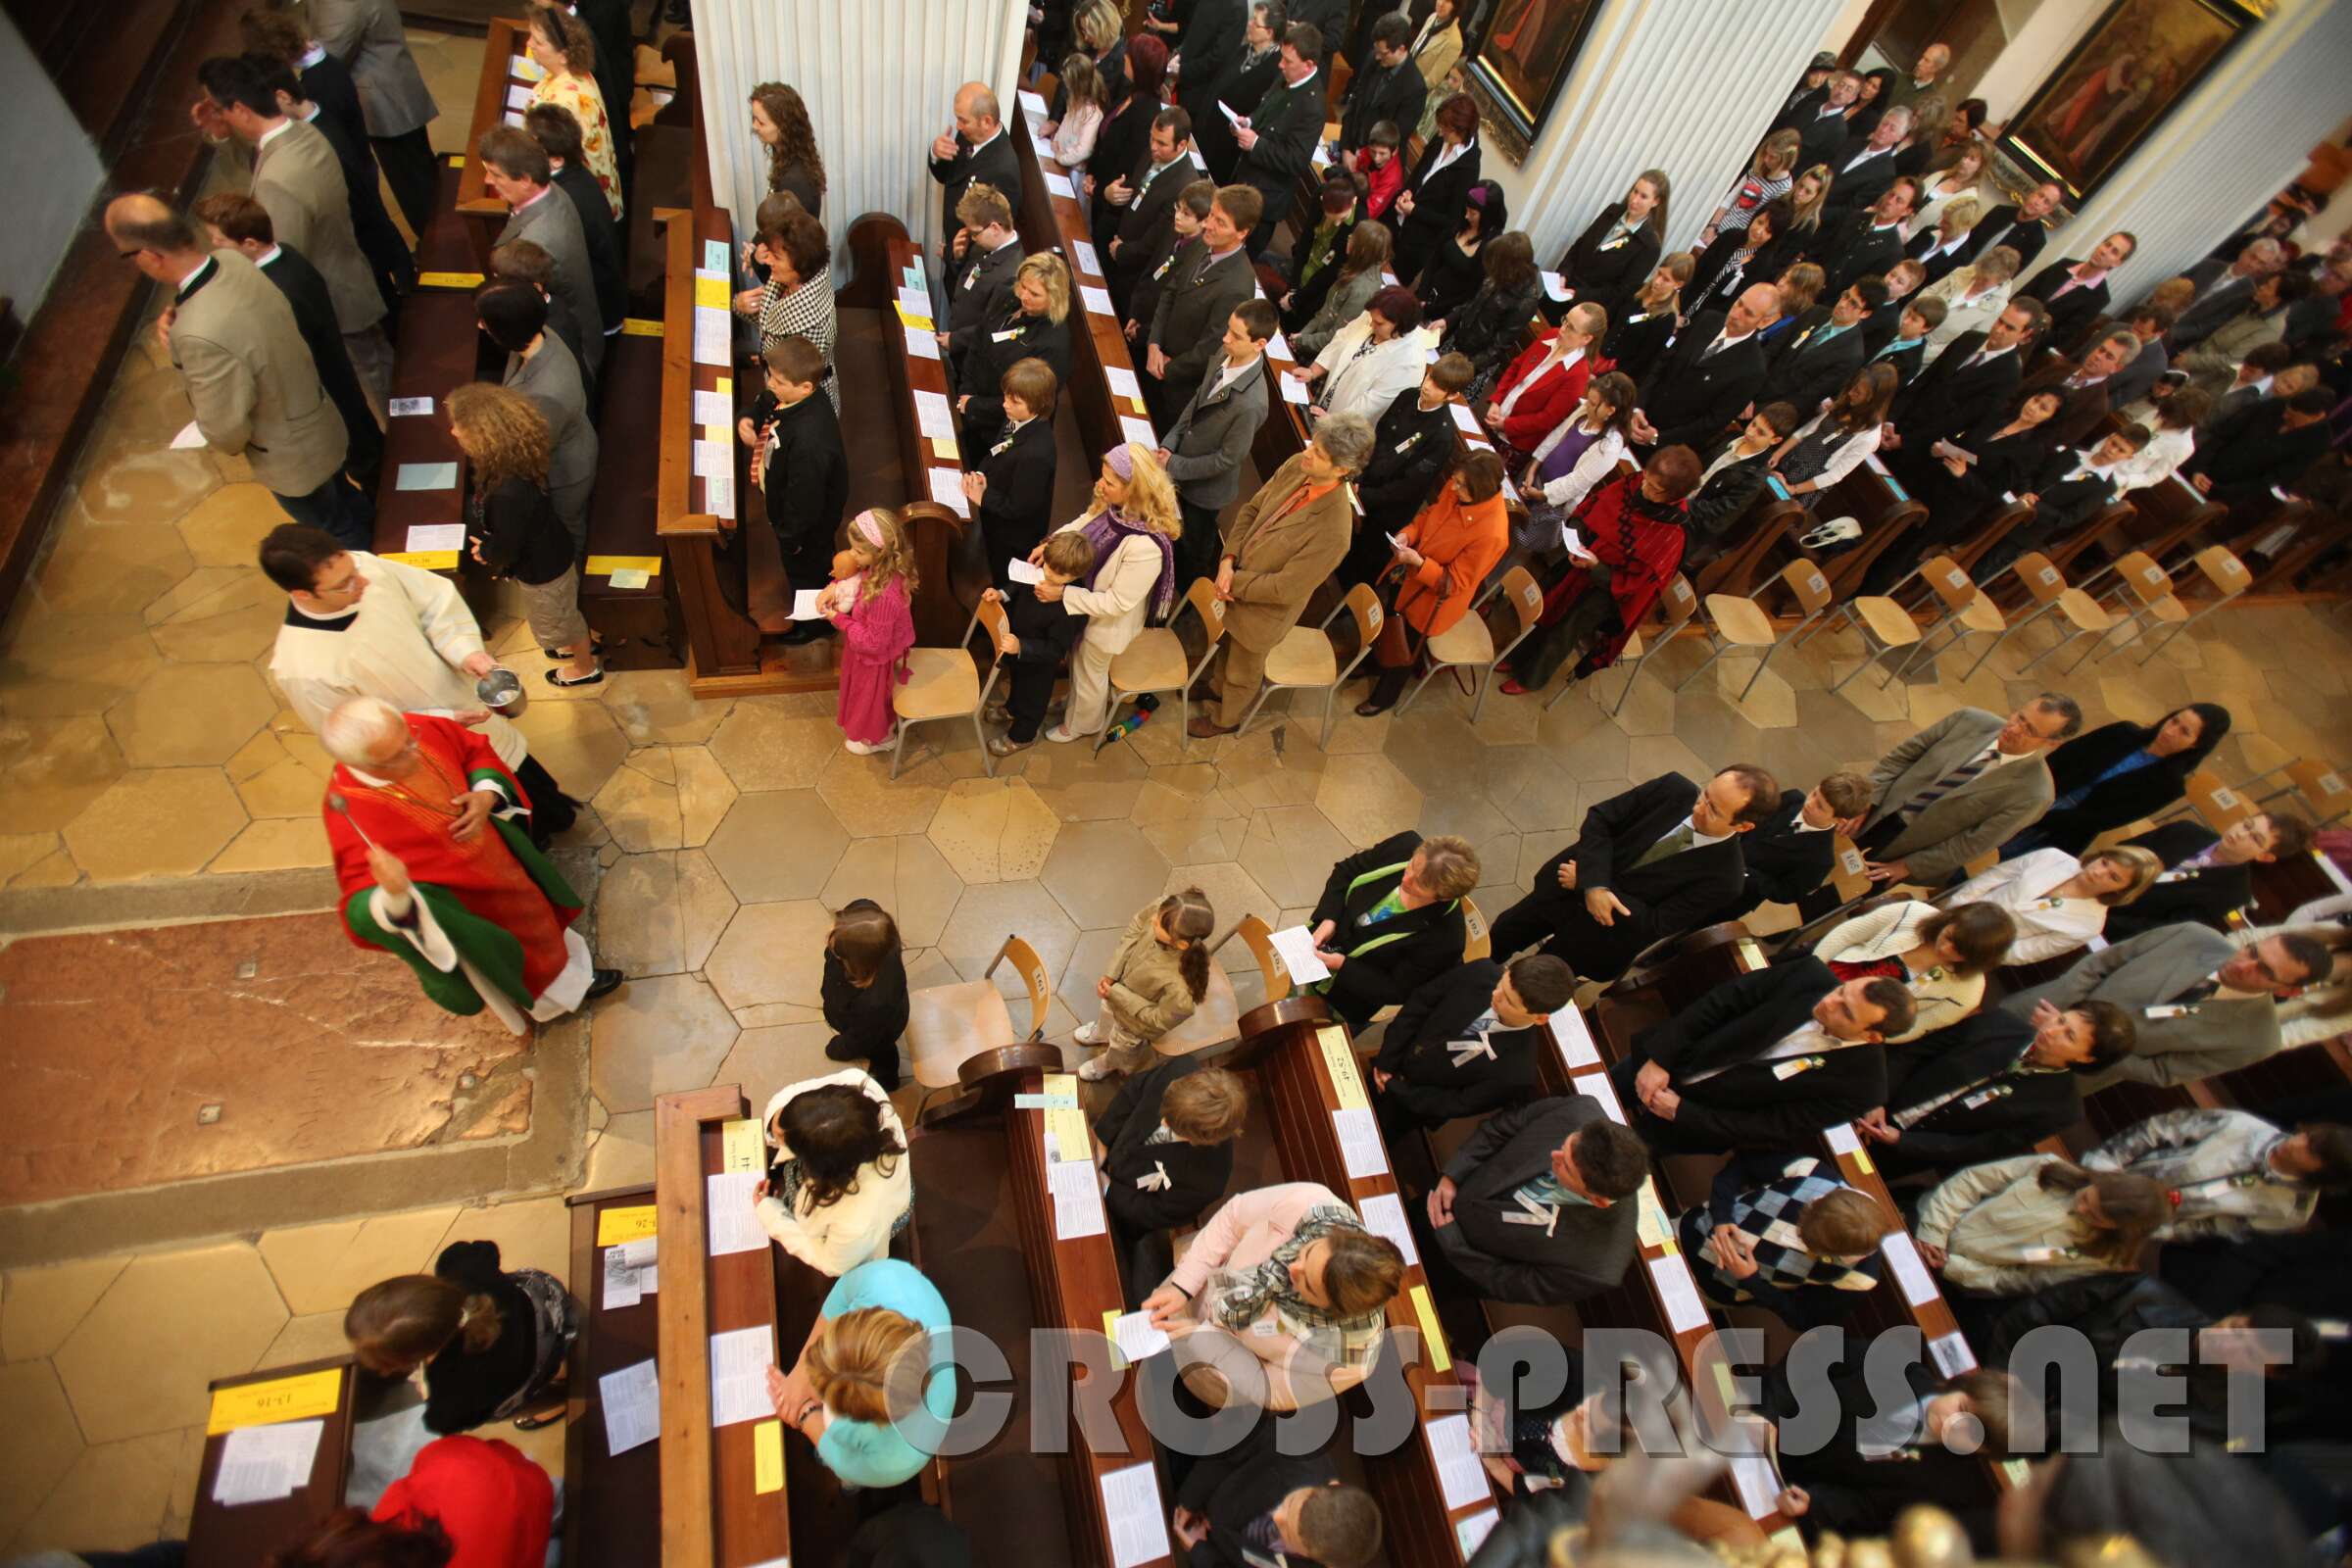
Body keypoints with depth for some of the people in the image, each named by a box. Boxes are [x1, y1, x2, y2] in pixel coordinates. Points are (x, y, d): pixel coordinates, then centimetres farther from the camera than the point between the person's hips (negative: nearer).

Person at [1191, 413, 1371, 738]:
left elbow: (1284, 588, -29)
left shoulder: (1332, 531, -38)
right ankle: (1221, 688, 65)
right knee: (1230, 648, 34)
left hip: (1262, 611, -6)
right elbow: (1251, 509, -4)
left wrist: (1234, 583, -18)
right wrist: (1228, 559, -16)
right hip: (1236, 589, 6)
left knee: (1243, 671, 23)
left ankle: (1225, 719, 53)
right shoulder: (1296, 466, -18)